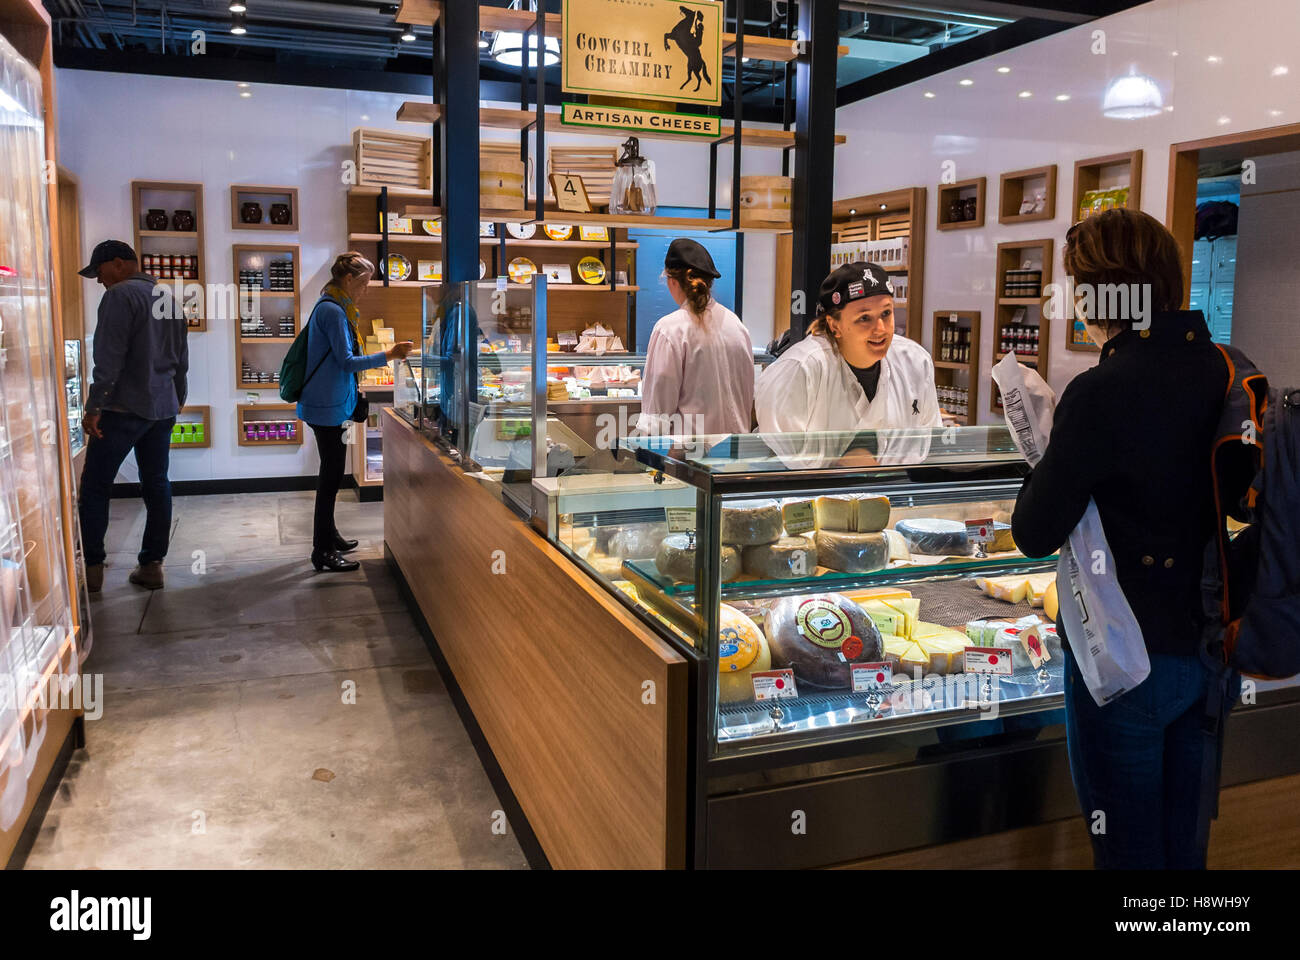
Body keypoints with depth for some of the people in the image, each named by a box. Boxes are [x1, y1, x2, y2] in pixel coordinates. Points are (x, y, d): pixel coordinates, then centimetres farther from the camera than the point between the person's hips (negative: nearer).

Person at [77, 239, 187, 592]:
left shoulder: (120, 295, -10)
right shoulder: (167, 297, 15)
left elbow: (109, 357, -17)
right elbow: (181, 358, 20)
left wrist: (94, 406, -16)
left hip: (124, 407, -8)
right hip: (163, 408, 8)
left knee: (95, 486, 1)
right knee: (157, 485, 8)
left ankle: (91, 568, 3)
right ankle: (152, 565, 10)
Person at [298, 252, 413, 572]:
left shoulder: (332, 307, 15)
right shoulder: (333, 311, -17)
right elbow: (347, 362, -20)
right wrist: (389, 355, -19)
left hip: (330, 404, 11)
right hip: (328, 405, -11)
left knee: (332, 472, 18)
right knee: (331, 475, -5)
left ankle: (329, 536, 31)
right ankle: (322, 552, 1)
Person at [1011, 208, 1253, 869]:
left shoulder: (1101, 393, -22)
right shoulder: (1226, 373, 0)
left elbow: (1035, 534, -19)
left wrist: (1050, 453, -3)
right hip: (1208, 651, 7)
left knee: (1128, 846, 10)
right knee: (1183, 840, 23)